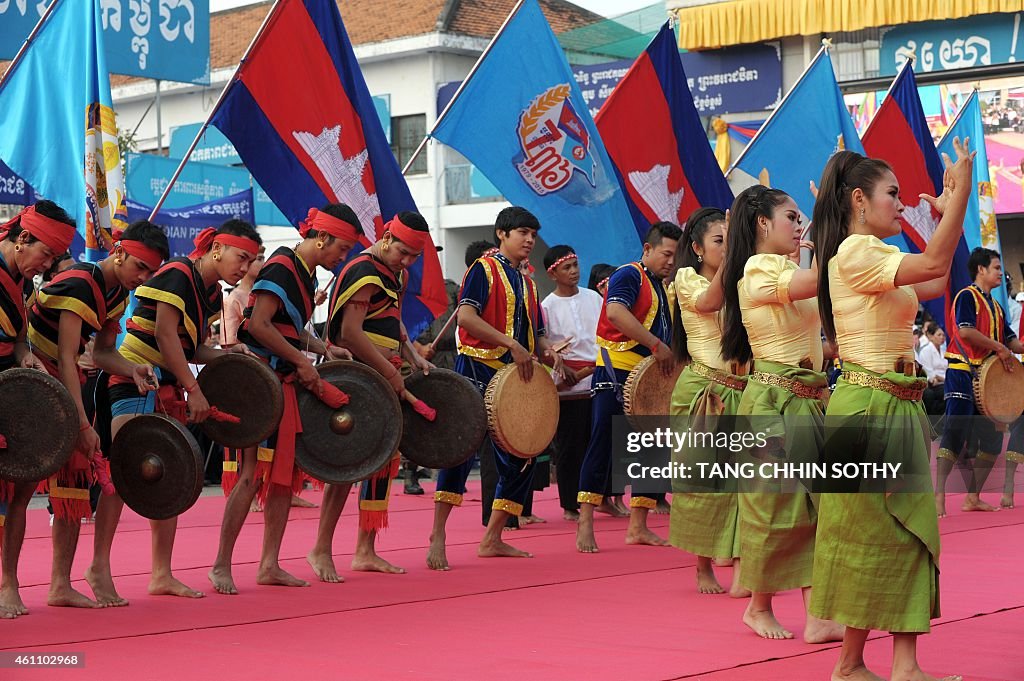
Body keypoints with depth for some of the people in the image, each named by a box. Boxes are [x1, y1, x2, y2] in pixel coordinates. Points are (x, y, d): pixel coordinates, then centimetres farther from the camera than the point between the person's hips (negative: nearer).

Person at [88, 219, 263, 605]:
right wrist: (194, 390, -17)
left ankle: (162, 575, 9)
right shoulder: (177, 275, -12)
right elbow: (165, 336, -17)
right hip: (136, 380, -9)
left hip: (168, 387, 9)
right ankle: (99, 567, -8)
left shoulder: (212, 293, 13)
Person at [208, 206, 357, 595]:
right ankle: (221, 566, -3)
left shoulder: (306, 274, 16)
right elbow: (259, 325, -21)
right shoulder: (281, 267, -13)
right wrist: (302, 361, -17)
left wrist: (324, 349, 9)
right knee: (253, 474, -9)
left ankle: (269, 565, 12)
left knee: (286, 474, 7)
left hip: (286, 383, 9)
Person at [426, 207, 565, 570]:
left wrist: (548, 352, -1)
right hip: (478, 372, -8)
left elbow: (536, 333, 22)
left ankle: (492, 539, 16)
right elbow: (466, 316, -16)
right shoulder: (484, 269, -2)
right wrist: (512, 345, -21)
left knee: (521, 459, 7)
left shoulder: (527, 284, 20)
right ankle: (437, 536, -17)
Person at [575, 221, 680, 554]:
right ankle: (585, 524, -7)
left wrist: (672, 357, 5)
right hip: (617, 372, -9)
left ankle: (637, 527, 14)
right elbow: (615, 311, -26)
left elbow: (667, 332, 26)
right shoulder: (629, 275, -7)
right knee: (603, 444, -9)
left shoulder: (662, 288, 19)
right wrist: (657, 345, -28)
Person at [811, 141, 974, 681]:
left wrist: (947, 214, 19)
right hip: (869, 407, -10)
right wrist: (961, 193, -19)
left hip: (898, 409, 10)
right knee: (870, 532, -2)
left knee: (908, 531, 5)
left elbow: (940, 284, 21)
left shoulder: (872, 258, 17)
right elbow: (933, 264, -24)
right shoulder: (854, 254, -13)